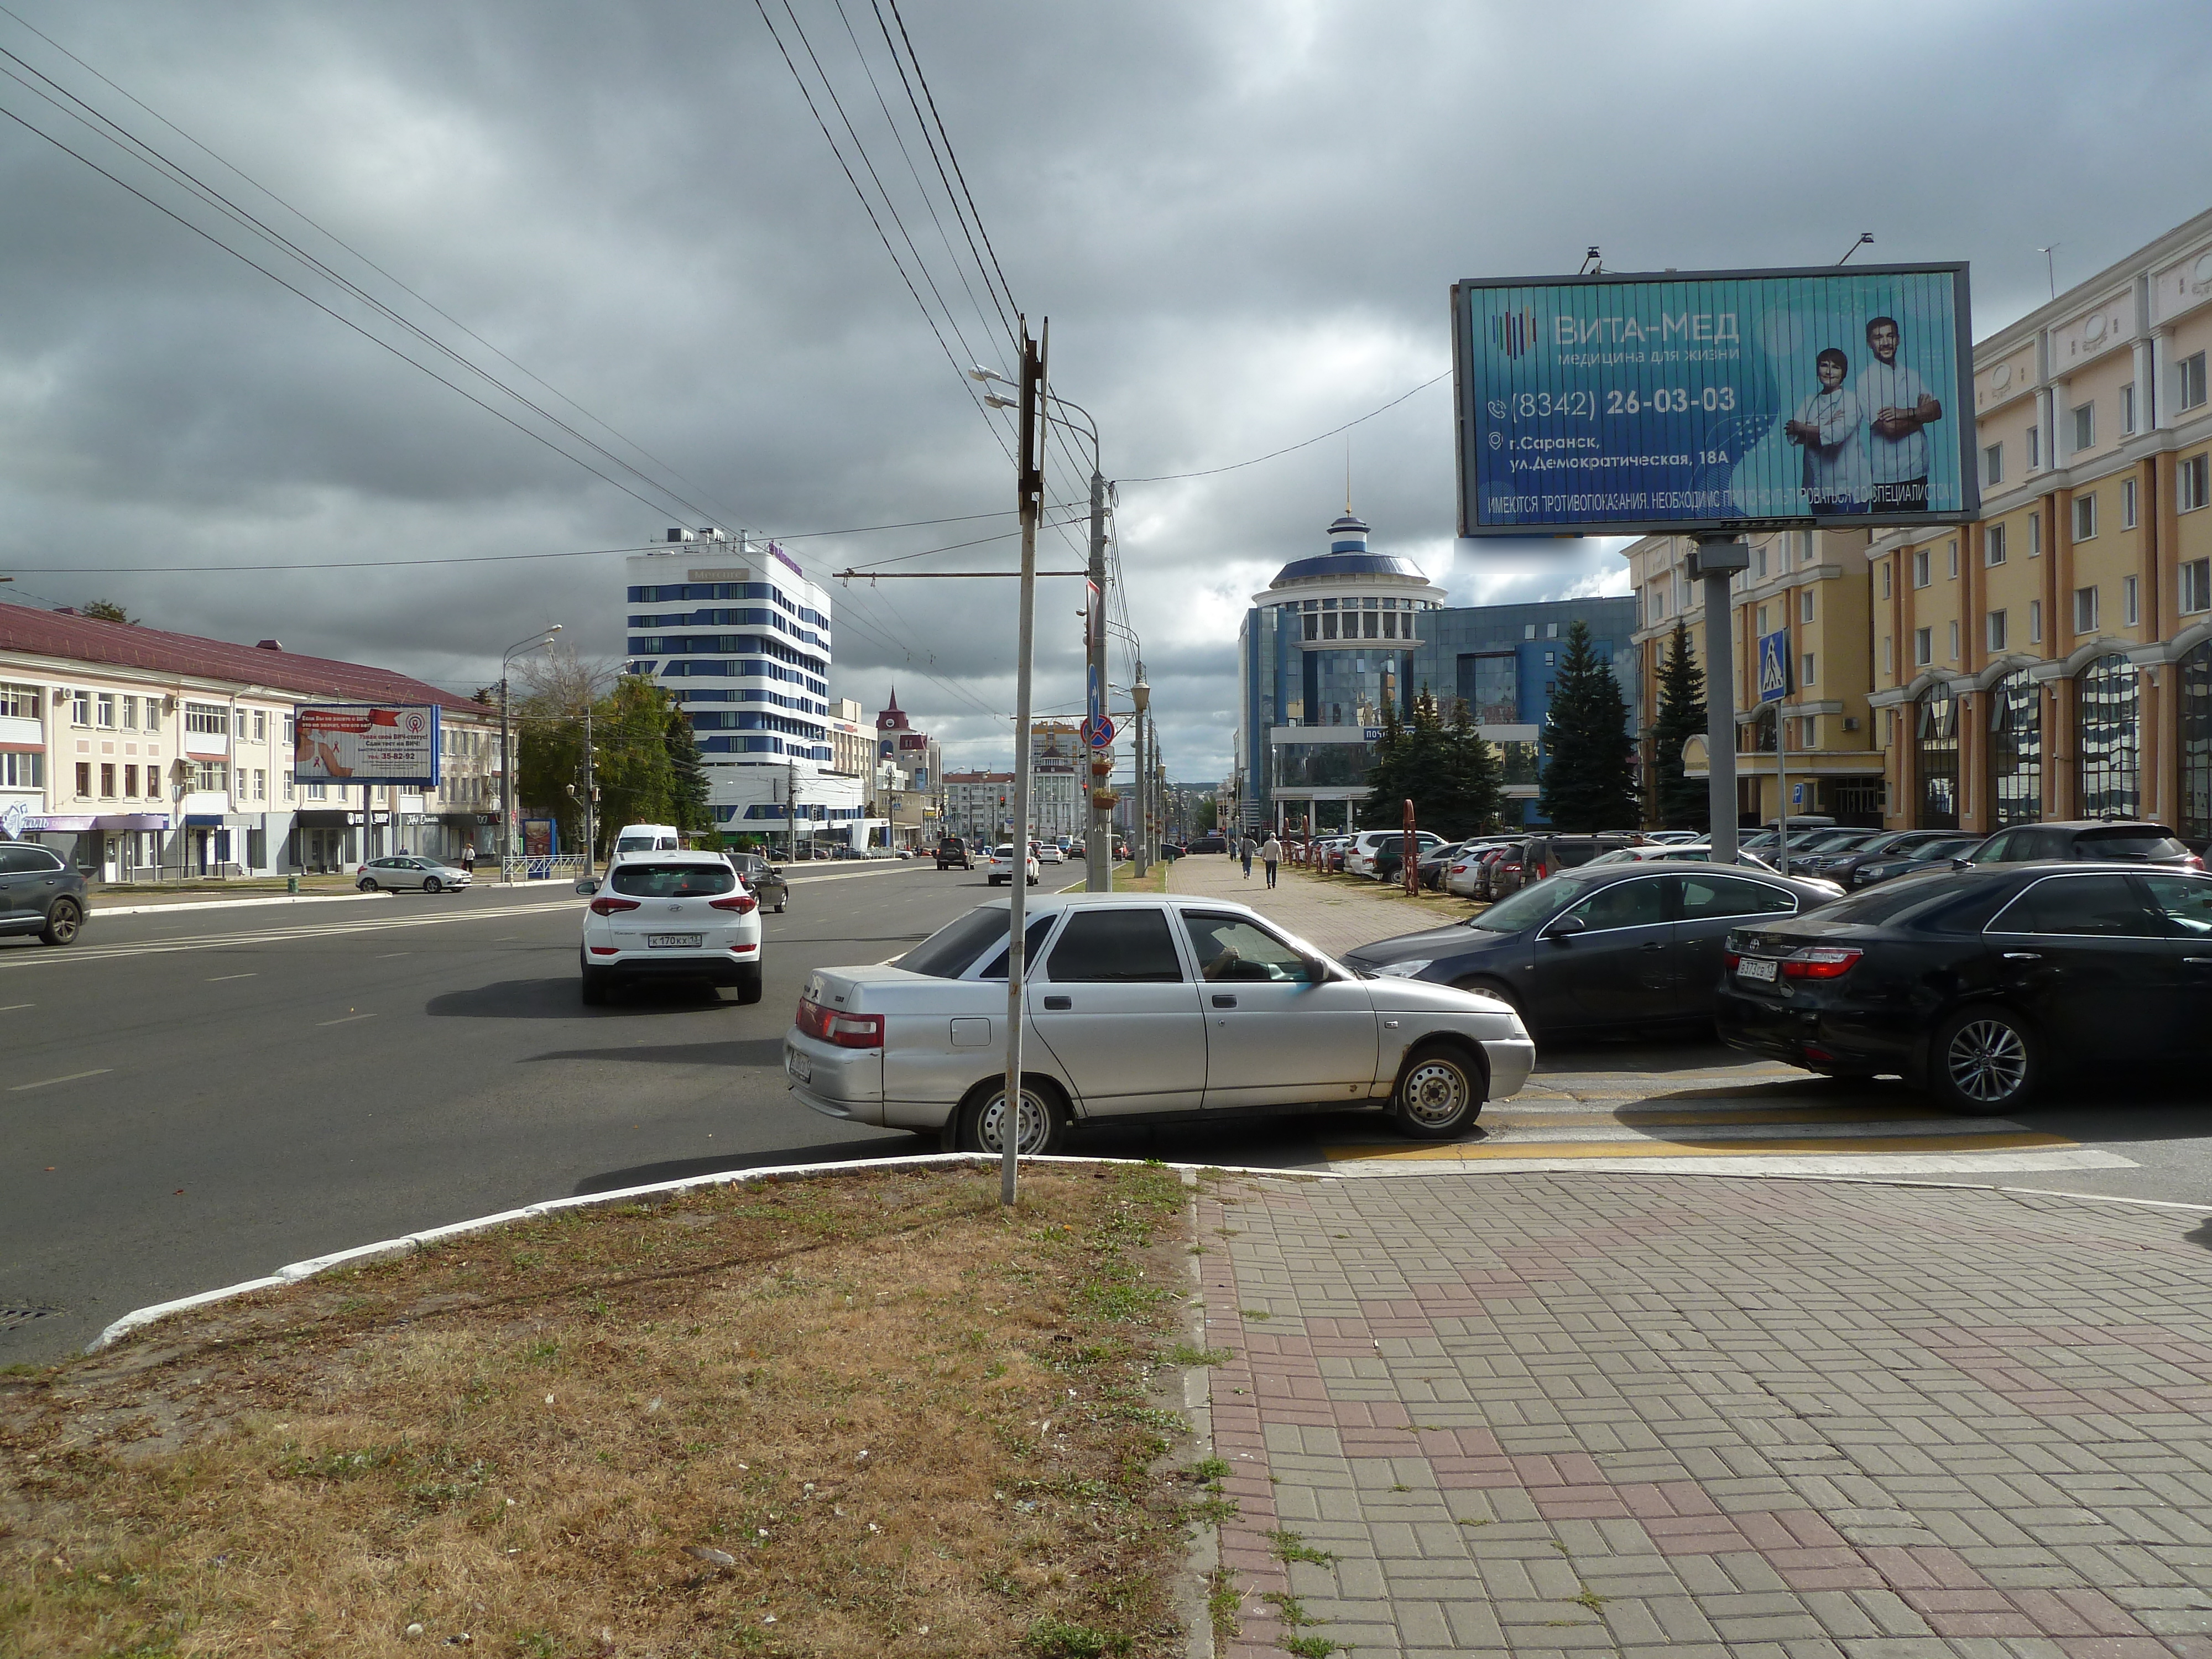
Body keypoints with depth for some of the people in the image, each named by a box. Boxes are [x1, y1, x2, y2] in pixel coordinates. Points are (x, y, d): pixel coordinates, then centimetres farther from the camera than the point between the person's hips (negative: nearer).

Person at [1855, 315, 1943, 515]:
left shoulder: (1910, 375, 14)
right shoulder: (1868, 379, -7)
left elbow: (1937, 411, 3)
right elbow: (1889, 428, -16)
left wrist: (1907, 413, -15)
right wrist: (1921, 413, -1)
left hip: (1919, 471, 6)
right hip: (1888, 477, -6)